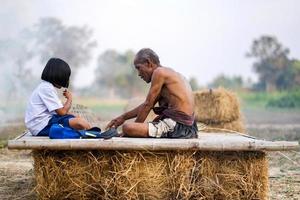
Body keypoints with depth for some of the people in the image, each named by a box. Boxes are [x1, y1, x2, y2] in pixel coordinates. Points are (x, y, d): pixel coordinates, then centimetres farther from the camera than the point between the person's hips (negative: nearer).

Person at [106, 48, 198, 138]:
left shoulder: (159, 72, -6)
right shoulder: (168, 74, 23)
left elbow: (148, 105, -6)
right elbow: (148, 105, 29)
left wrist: (135, 128, 3)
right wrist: (123, 117, 29)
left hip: (176, 127, -10)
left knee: (127, 128, -20)